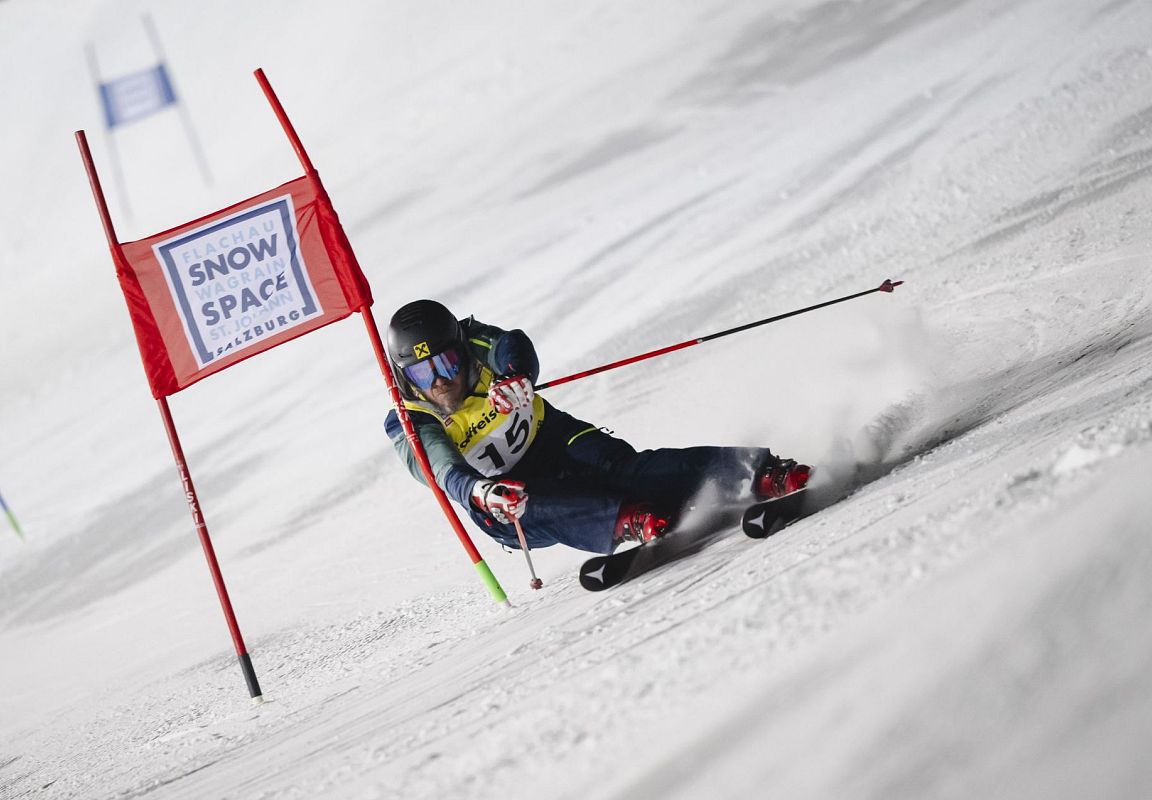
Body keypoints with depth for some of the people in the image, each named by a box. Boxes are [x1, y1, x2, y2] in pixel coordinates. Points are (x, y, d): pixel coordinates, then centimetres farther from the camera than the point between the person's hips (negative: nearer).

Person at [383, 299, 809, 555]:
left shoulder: (476, 346, -11)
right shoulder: (408, 427, -15)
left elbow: (512, 345, -34)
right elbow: (445, 473, -32)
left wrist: (515, 376, -58)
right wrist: (483, 493, -55)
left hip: (554, 441, -1)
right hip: (503, 493, 1)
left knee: (622, 468, -28)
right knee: (530, 508, -35)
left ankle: (760, 472, -39)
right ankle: (631, 520, -54)